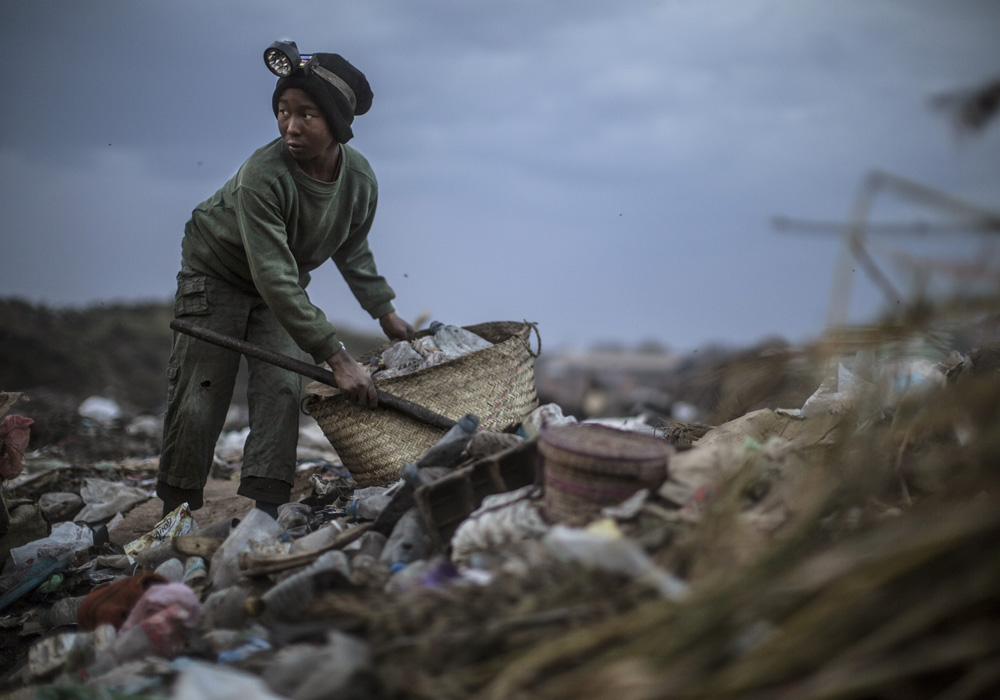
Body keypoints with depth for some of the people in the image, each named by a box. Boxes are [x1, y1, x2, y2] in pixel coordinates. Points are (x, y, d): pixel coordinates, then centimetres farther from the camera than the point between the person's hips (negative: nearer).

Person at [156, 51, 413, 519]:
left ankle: (264, 510, -11)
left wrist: (385, 313, 8)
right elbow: (275, 280, -39)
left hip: (282, 288, 5)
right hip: (216, 274, -4)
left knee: (281, 390, -12)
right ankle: (175, 515, 6)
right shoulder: (262, 176, -36)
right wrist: (337, 360, -42)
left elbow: (352, 252, 5)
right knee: (198, 403, -8)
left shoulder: (360, 179, -17)